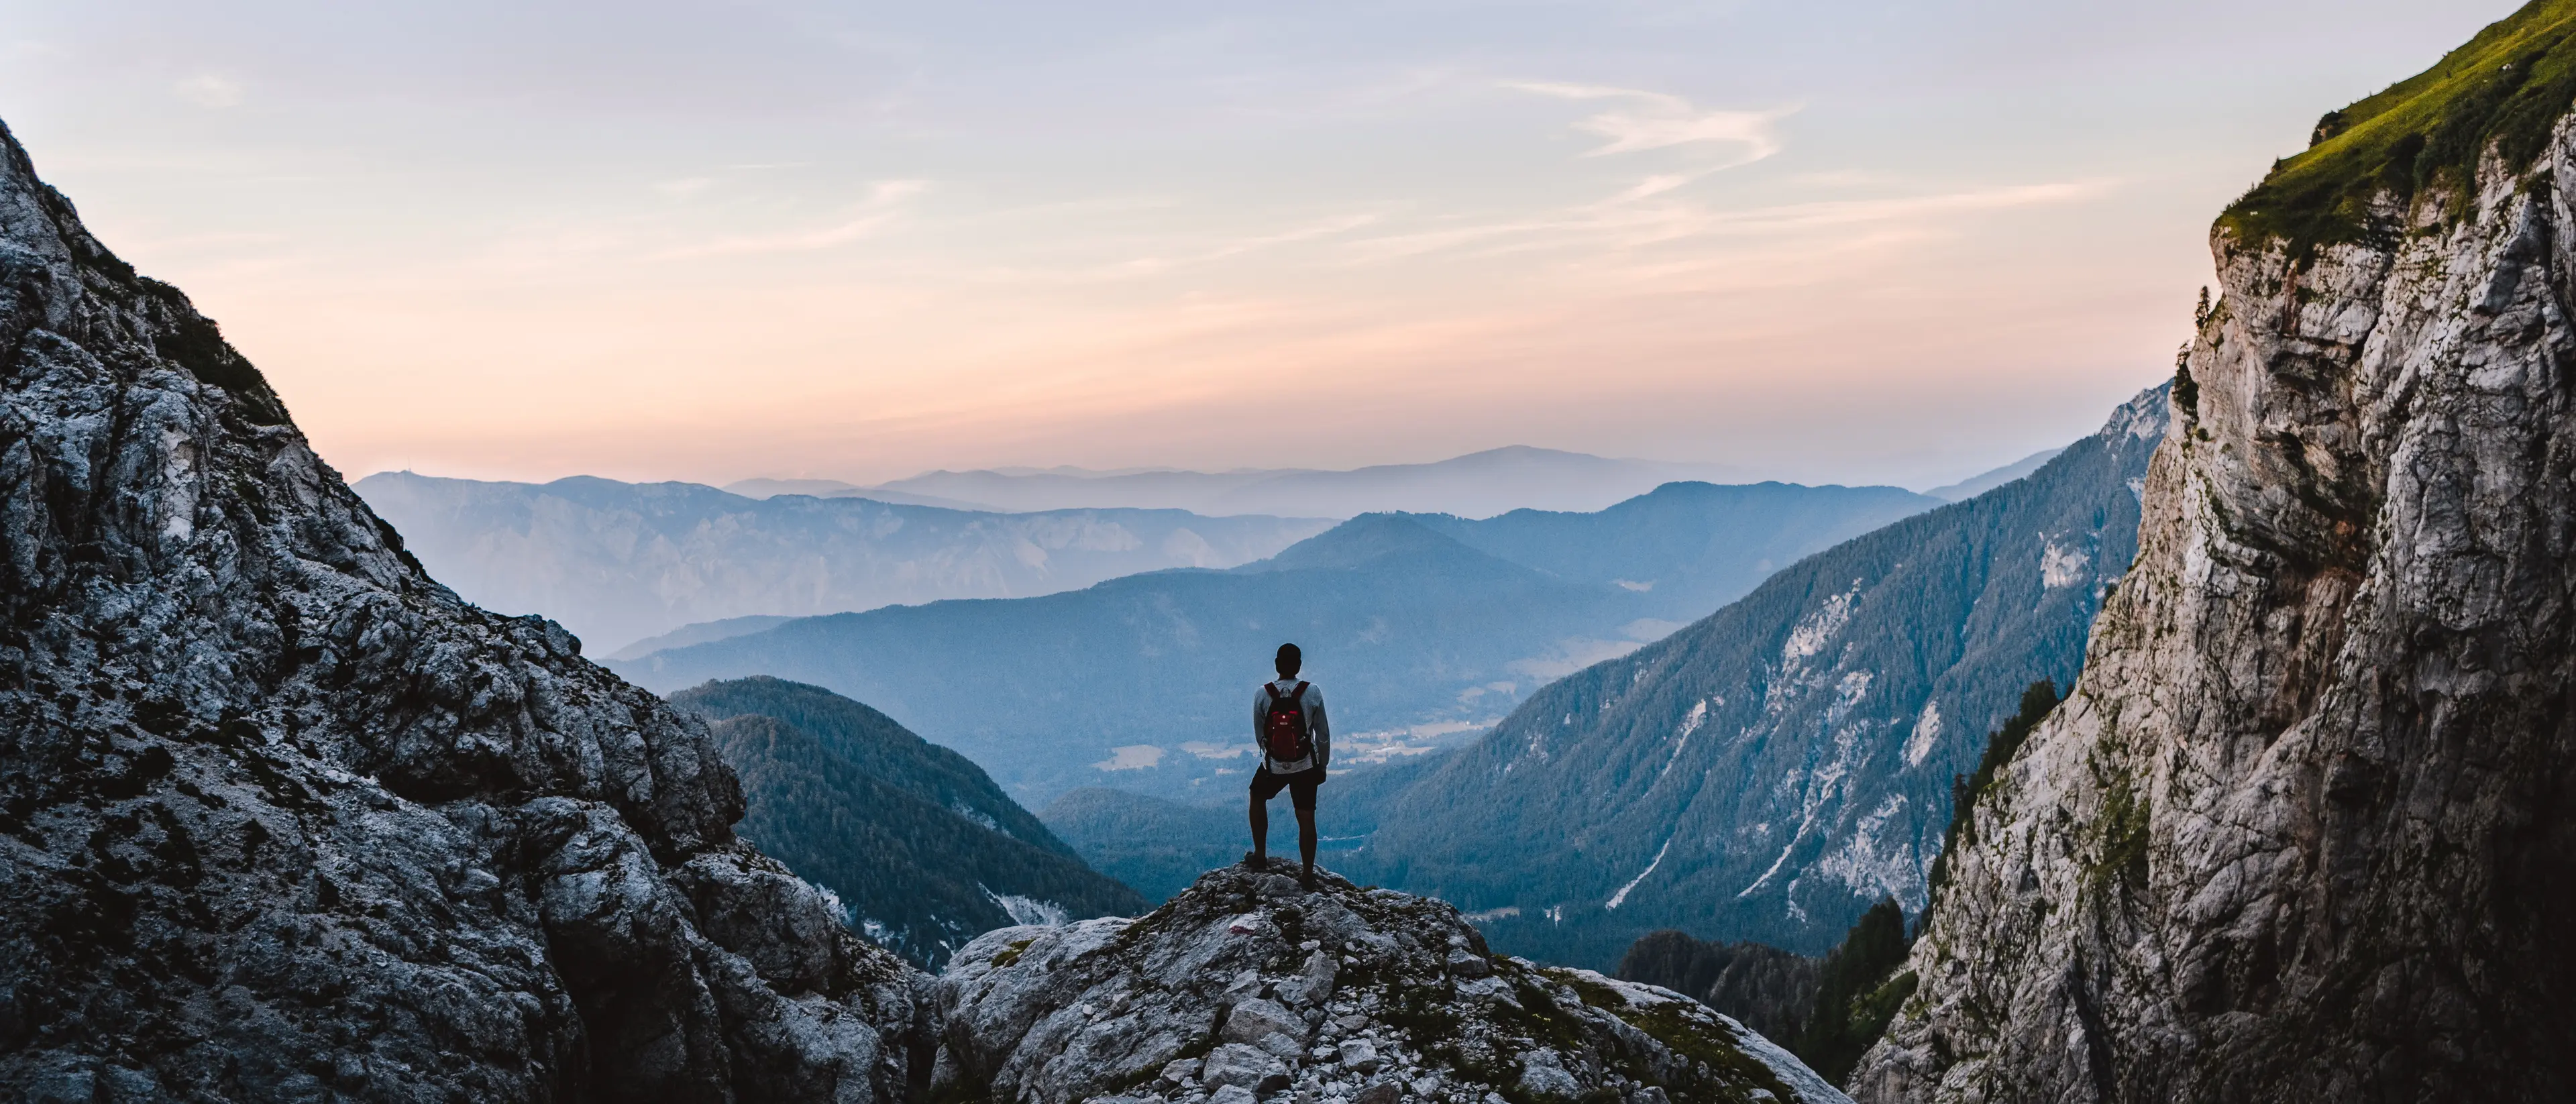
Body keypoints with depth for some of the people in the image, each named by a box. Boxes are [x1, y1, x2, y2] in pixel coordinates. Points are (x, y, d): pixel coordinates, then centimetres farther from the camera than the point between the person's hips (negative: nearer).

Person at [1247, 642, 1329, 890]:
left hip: (1273, 766, 0)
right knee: (1306, 819, 11)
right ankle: (1308, 875, 17)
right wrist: (1323, 765, 12)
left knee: (1258, 798, 29)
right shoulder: (1312, 693, -13)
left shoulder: (1262, 694, -12)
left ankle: (1260, 856, 31)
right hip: (1306, 766, 0)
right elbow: (1323, 734, -3)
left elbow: (1259, 735, 0)